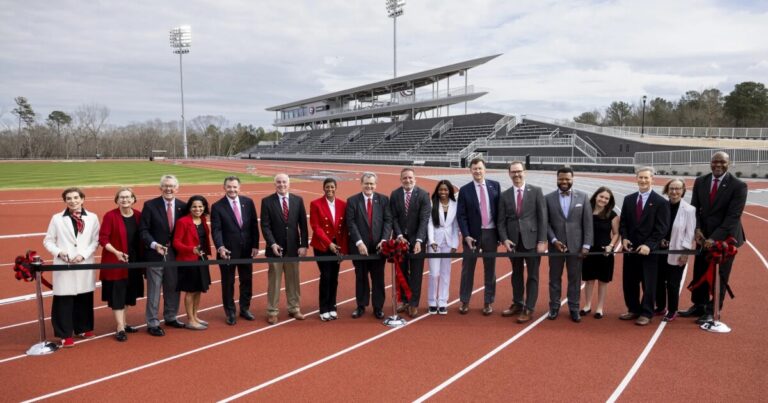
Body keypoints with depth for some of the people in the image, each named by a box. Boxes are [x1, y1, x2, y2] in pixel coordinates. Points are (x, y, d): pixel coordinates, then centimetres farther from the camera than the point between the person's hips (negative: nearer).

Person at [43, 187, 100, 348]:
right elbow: (48, 240, 5)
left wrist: (84, 254, -11)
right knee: (64, 300, -2)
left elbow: (95, 241, 1)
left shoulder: (92, 218, 2)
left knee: (84, 298, 10)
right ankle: (65, 335, 7)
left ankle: (83, 328, 27)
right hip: (63, 265, -1)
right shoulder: (57, 218, 2)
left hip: (85, 265, 1)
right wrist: (58, 252, -12)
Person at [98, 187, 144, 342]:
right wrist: (116, 252, -24)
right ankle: (120, 328, 2)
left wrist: (142, 257, 2)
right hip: (115, 262, -5)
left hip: (134, 261, 5)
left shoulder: (138, 215, 2)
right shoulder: (110, 216, -11)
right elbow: (102, 238, -12)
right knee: (117, 294, -2)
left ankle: (123, 323, 27)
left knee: (128, 293, 14)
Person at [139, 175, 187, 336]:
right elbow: (143, 230, -9)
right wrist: (154, 244, -24)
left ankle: (170, 317, 33)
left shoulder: (183, 206, 2)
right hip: (155, 253, -4)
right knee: (154, 291, 2)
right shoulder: (150, 205, -7)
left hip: (175, 254, 4)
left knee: (173, 288, 16)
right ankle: (152, 323, 13)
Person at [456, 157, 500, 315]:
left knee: (490, 269, 9)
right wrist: (466, 235, -12)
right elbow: (461, 215, -3)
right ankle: (464, 302, 18)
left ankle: (488, 302, 20)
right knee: (467, 269, 6)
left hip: (491, 233, 1)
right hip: (473, 234, -1)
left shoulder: (495, 186, 2)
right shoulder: (465, 190, -2)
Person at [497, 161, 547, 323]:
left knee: (532, 275, 2)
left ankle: (529, 309, 10)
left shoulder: (536, 191, -1)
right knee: (516, 274, 14)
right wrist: (504, 239, -8)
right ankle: (517, 304, 27)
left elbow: (542, 217, -4)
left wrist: (542, 240, -9)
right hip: (513, 240, 3)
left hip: (531, 239, -3)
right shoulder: (505, 195, 6)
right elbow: (501, 221, 6)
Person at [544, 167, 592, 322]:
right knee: (555, 277, 8)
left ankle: (574, 308, 17)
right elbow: (546, 222, 0)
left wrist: (586, 245, -5)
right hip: (556, 244, 0)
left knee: (575, 278, 7)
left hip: (576, 245, 0)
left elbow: (588, 223, 0)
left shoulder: (582, 197, 1)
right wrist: (554, 240, -11)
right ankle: (554, 307, 19)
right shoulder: (548, 198, 1)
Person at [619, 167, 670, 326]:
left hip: (649, 250, -4)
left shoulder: (661, 202, -6)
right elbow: (623, 222, 12)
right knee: (629, 282, 11)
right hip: (630, 248, 5)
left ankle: (646, 314, 16)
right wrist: (624, 238, -5)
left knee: (648, 283, 4)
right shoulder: (628, 199, 9)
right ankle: (633, 309, 26)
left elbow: (661, 229, -10)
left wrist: (648, 245, -19)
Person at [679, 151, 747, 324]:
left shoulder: (738, 185, -12)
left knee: (719, 276, 5)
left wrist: (715, 238, -22)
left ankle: (712, 311, 16)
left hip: (725, 237, -4)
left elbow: (734, 216, -17)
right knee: (699, 273, 11)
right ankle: (699, 306, 26)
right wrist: (697, 229, -10)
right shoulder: (700, 182, 2)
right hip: (704, 236, 4)